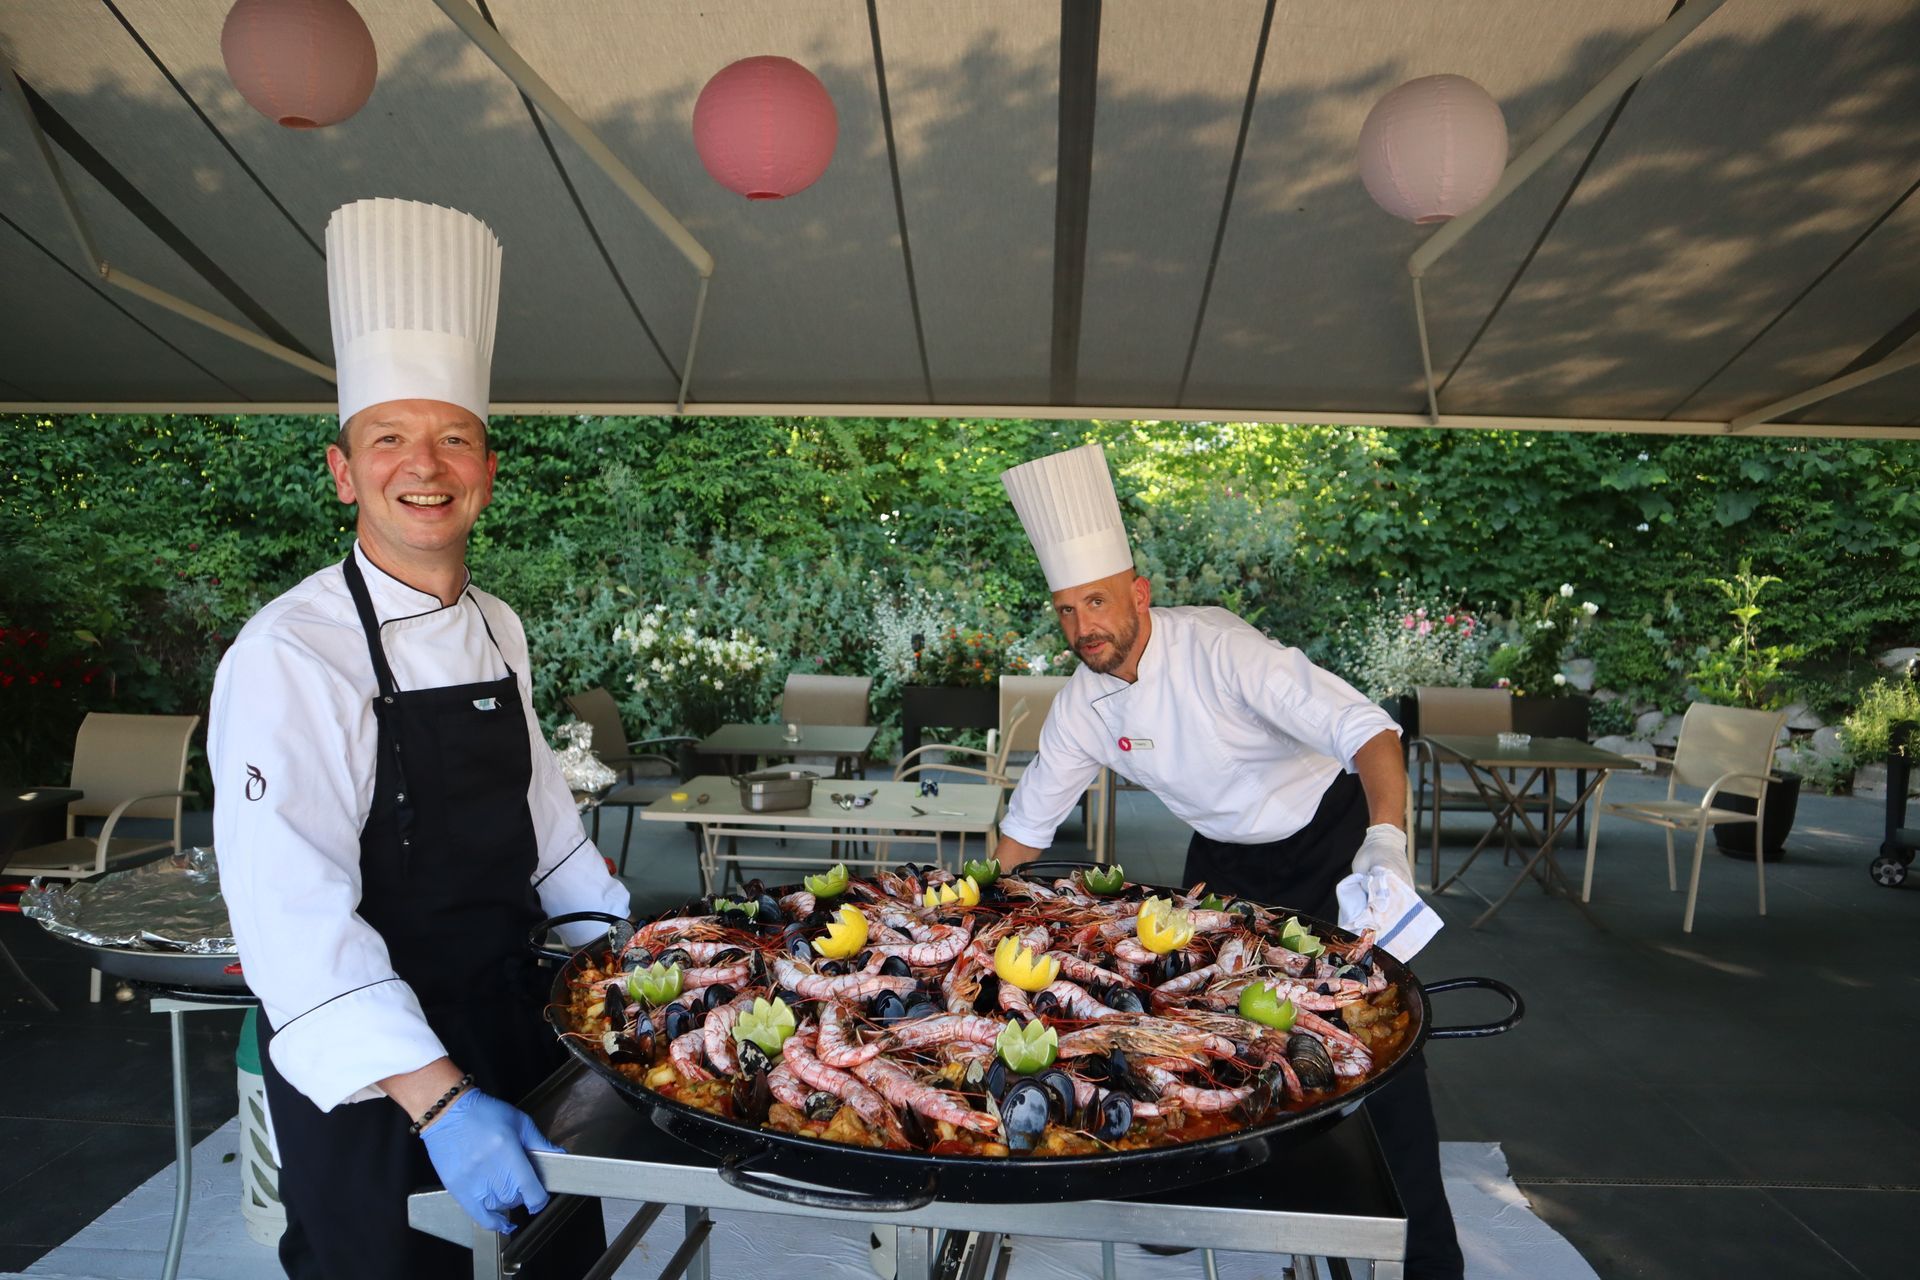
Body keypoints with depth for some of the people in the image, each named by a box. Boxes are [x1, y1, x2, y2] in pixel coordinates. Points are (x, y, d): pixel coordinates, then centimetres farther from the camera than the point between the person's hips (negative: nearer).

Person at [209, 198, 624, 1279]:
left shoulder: (498, 630, 4)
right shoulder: (292, 655, -20)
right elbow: (295, 915, -27)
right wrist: (436, 1098, -32)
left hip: (518, 1022, 7)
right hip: (369, 1071, -7)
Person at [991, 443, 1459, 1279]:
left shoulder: (1216, 647, -31)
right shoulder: (1081, 709, -13)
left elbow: (1368, 732, -37)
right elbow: (1026, 826, 1)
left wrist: (1386, 842, -52)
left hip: (1330, 835, -5)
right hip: (1223, 853, 5)